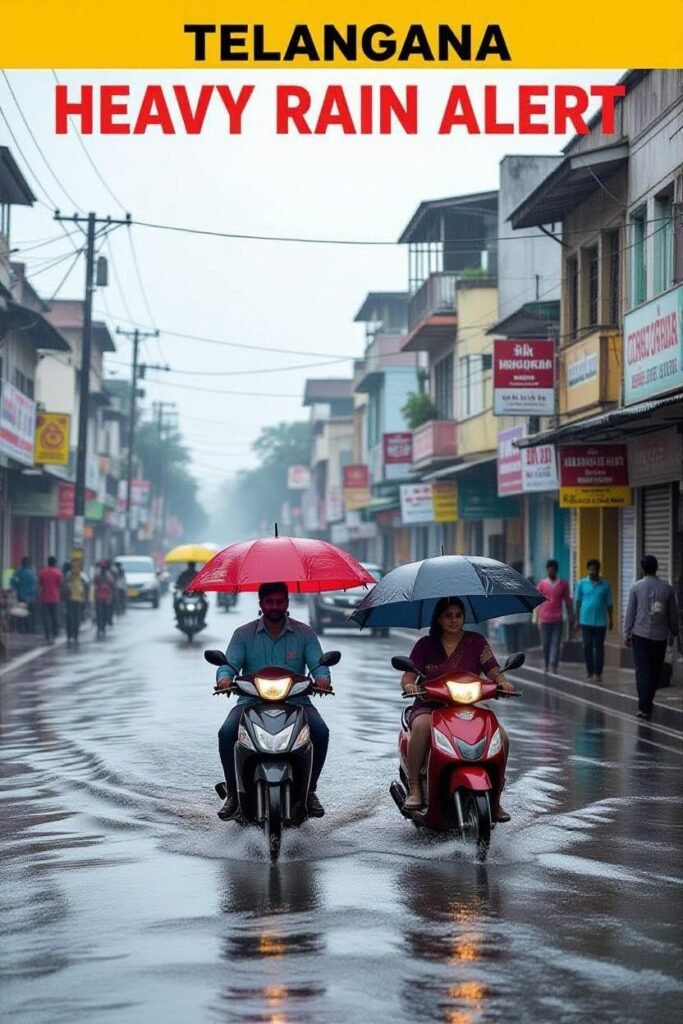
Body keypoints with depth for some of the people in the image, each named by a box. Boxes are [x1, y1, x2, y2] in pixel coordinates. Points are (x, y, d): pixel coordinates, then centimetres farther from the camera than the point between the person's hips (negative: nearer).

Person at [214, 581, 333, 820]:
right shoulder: (243, 634, 7)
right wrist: (224, 679, -27)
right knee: (226, 732, -26)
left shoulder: (304, 633, 7)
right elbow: (230, 663, -3)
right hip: (252, 700, 0)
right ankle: (233, 793, -10)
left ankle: (309, 790, -7)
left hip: (295, 700, 0)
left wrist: (322, 679, -27)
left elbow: (318, 663, -3)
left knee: (320, 731, -27)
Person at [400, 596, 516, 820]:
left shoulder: (476, 642, 10)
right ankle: (415, 788, -31)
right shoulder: (425, 645, 8)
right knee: (422, 725, -38)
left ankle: (495, 799, -10)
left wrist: (503, 682, -22)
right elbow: (408, 675, 1)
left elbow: (492, 669, 0)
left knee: (501, 738, -23)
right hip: (430, 707, -2)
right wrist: (408, 684, -23)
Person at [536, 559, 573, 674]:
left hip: (557, 619, -1)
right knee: (545, 644, 6)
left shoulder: (563, 584, 3)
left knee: (556, 643, -7)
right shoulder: (542, 584, 4)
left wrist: (570, 618, 7)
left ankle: (553, 666, -13)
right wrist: (538, 618, -3)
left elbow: (568, 602, 8)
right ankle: (547, 665, 19)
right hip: (545, 619, 1)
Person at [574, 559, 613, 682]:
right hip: (586, 621, 0)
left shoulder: (605, 585, 3)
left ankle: (598, 673, 6)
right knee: (587, 646, 1)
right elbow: (578, 602, 6)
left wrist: (610, 620, 9)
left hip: (601, 621, 0)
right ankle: (589, 672, 9)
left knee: (599, 647, 2)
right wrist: (577, 619, 3)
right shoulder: (581, 584, 3)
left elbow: (609, 604, 8)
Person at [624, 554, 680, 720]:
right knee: (655, 671, 13)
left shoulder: (636, 587, -4)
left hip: (640, 634, -1)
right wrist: (673, 632, 19)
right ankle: (647, 703, 20)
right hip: (660, 635, 1)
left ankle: (644, 706, -10)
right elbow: (673, 613, 6)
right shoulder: (667, 588, 0)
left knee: (642, 670, -1)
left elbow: (630, 612, -3)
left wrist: (627, 633, 3)